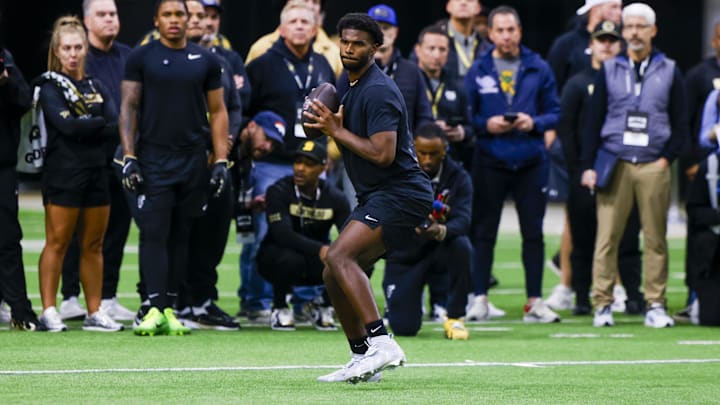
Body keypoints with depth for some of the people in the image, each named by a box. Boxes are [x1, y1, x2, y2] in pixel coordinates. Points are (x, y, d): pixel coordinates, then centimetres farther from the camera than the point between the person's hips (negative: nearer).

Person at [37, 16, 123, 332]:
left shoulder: (96, 88, 15)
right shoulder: (50, 86, -1)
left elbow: (114, 127, 0)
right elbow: (66, 125, -16)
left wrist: (83, 127, -12)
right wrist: (100, 123, -5)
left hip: (96, 173, 6)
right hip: (63, 173, -6)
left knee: (93, 245, 7)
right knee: (57, 243, -7)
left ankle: (95, 313, 10)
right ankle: (49, 312, -5)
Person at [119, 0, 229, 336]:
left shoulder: (206, 61, 9)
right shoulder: (141, 58, 2)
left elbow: (217, 112, 11)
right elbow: (128, 108, 1)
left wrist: (221, 161, 4)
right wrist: (128, 157, -7)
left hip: (193, 159, 3)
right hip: (153, 158, -3)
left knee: (180, 236, 5)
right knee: (154, 234, -9)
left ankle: (169, 309, 8)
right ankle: (155, 309, -13)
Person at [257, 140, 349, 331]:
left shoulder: (334, 198, -6)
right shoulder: (279, 192, -17)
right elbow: (283, 235, -31)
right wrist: (320, 249, -45)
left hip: (315, 263, 3)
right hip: (275, 257, -3)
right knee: (290, 259, -39)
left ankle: (323, 307, 5)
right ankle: (280, 308, -8)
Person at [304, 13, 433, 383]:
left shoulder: (378, 91, -15)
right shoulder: (353, 87, 16)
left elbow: (383, 154, -23)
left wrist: (338, 131, -16)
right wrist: (329, 126, 6)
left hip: (400, 192, -11)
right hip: (373, 197, 11)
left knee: (339, 256, -27)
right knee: (333, 276, 11)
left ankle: (381, 343, -34)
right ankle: (362, 360, 19)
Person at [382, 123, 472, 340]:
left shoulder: (458, 177, -8)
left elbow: (462, 220, -22)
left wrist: (441, 231, -45)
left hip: (440, 249, 0)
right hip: (405, 254, 0)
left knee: (461, 246, -36)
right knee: (404, 327, -13)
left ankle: (454, 317, -14)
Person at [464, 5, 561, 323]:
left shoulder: (538, 68, 5)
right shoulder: (478, 71, 3)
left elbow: (554, 112, 7)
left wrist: (534, 123, -12)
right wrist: (487, 125, -12)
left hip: (530, 162, 1)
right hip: (490, 162, -1)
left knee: (533, 232, 2)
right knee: (484, 232, 2)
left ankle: (535, 301, 6)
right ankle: (479, 298, 7)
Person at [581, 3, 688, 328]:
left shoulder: (669, 71, 9)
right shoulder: (609, 70, 9)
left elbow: (681, 124, 11)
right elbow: (594, 121, 10)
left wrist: (667, 158, -1)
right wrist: (588, 166, 3)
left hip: (654, 166, 0)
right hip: (615, 164, 0)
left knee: (656, 239, 1)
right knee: (607, 237, -4)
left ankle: (655, 305, 6)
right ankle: (602, 304, -2)